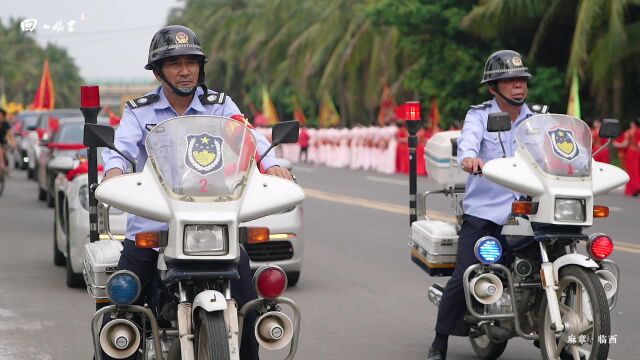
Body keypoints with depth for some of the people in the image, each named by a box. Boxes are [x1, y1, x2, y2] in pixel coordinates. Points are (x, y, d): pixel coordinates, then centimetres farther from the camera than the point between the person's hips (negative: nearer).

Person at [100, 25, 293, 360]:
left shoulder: (220, 106, 8)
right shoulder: (139, 111, 7)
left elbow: (247, 136, -8)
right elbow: (122, 144, -10)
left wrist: (271, 164, -29)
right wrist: (113, 170, -34)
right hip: (151, 223, 0)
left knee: (247, 306, -5)